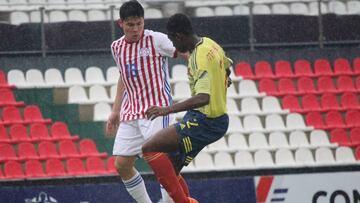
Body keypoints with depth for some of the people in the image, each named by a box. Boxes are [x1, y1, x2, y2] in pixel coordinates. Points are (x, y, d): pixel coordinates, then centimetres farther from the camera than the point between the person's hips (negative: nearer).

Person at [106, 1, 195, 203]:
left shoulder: (156, 40, -8)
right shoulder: (117, 47, 10)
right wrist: (116, 111, 25)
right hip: (130, 114, 6)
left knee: (161, 161, -16)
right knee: (122, 165, 2)